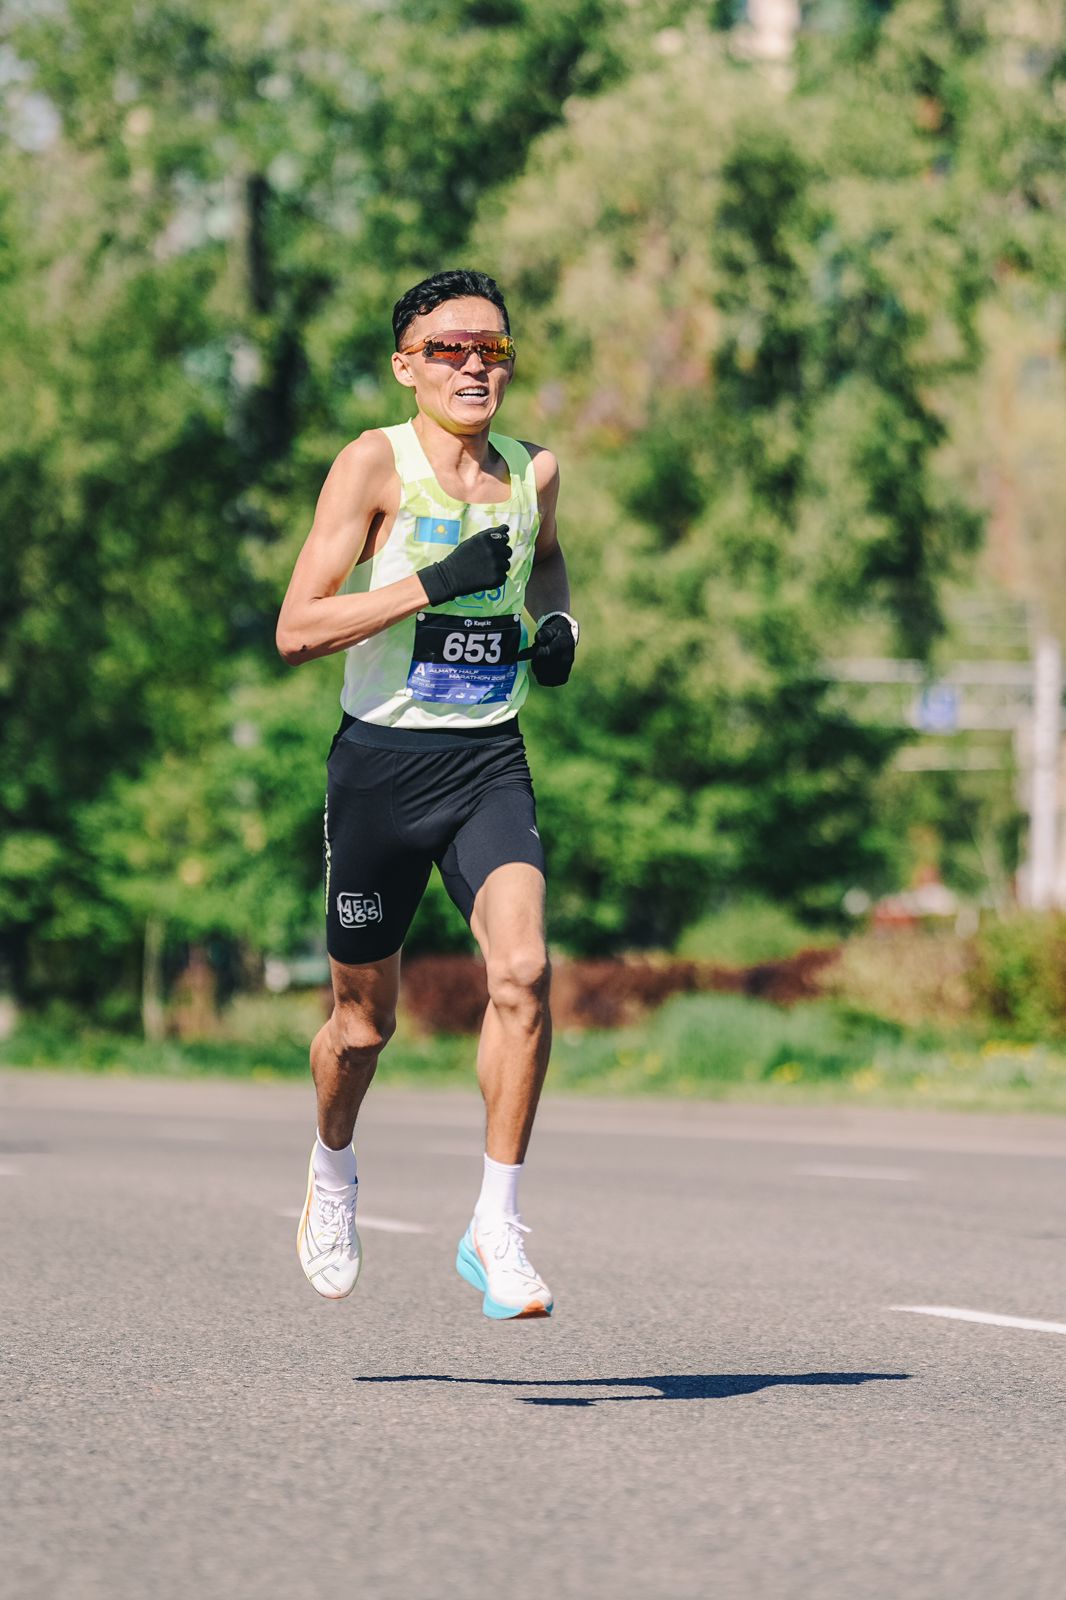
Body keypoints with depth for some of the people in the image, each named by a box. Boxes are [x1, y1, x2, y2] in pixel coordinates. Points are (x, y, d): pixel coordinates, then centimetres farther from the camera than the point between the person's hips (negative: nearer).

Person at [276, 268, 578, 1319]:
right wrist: (438, 581, -22)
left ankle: (497, 1229, -12)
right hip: (382, 759, -3)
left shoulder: (533, 472, 6)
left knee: (522, 970, -20)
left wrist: (558, 624, 9)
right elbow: (296, 630, -15)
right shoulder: (375, 464, -8)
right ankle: (331, 1173, 41)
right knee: (364, 1015, 9)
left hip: (489, 760, 3)